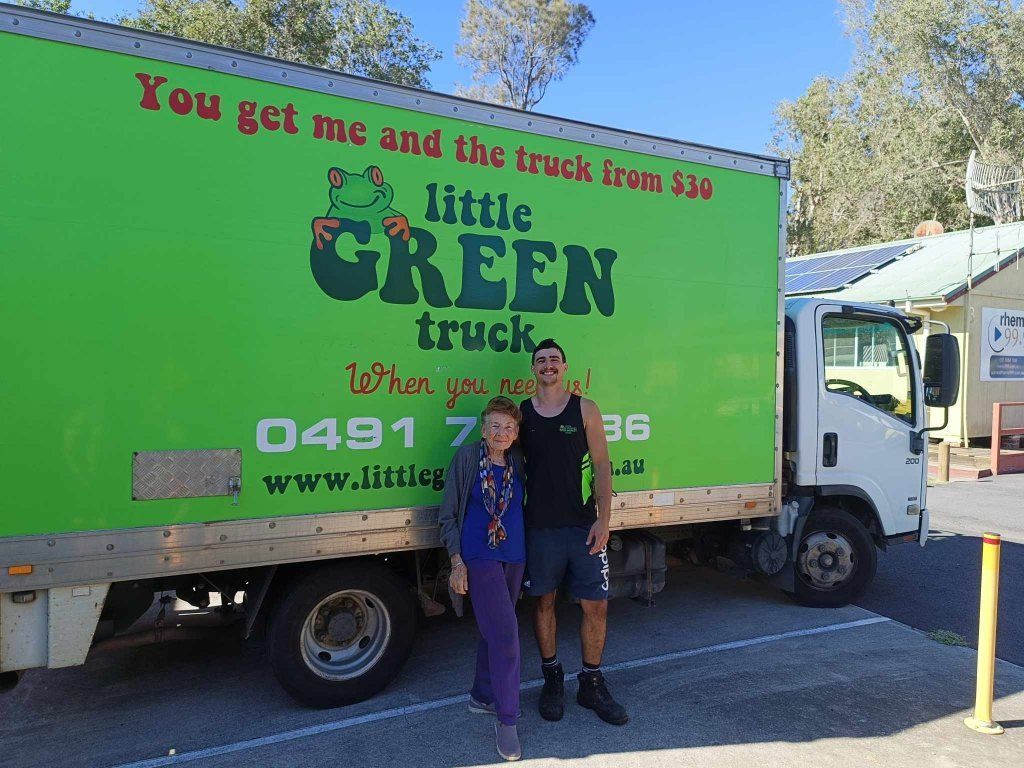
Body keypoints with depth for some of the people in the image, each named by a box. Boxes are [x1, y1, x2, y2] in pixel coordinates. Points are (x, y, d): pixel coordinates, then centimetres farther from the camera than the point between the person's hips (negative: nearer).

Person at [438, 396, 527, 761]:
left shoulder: (518, 461, 3)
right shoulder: (467, 457, -8)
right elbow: (448, 515, -5)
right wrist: (457, 562, -9)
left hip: (514, 557, 5)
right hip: (480, 557, -5)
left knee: (493, 630, 17)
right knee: (504, 632, -9)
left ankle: (482, 696, 36)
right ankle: (506, 719, 5)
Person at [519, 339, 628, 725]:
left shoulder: (585, 409, 2)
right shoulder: (520, 412, 5)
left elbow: (601, 466, -1)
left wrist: (603, 519, -10)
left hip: (583, 524, 0)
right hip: (538, 526, 1)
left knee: (596, 606, 3)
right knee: (543, 602, 10)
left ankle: (592, 684, 22)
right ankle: (552, 679, 29)